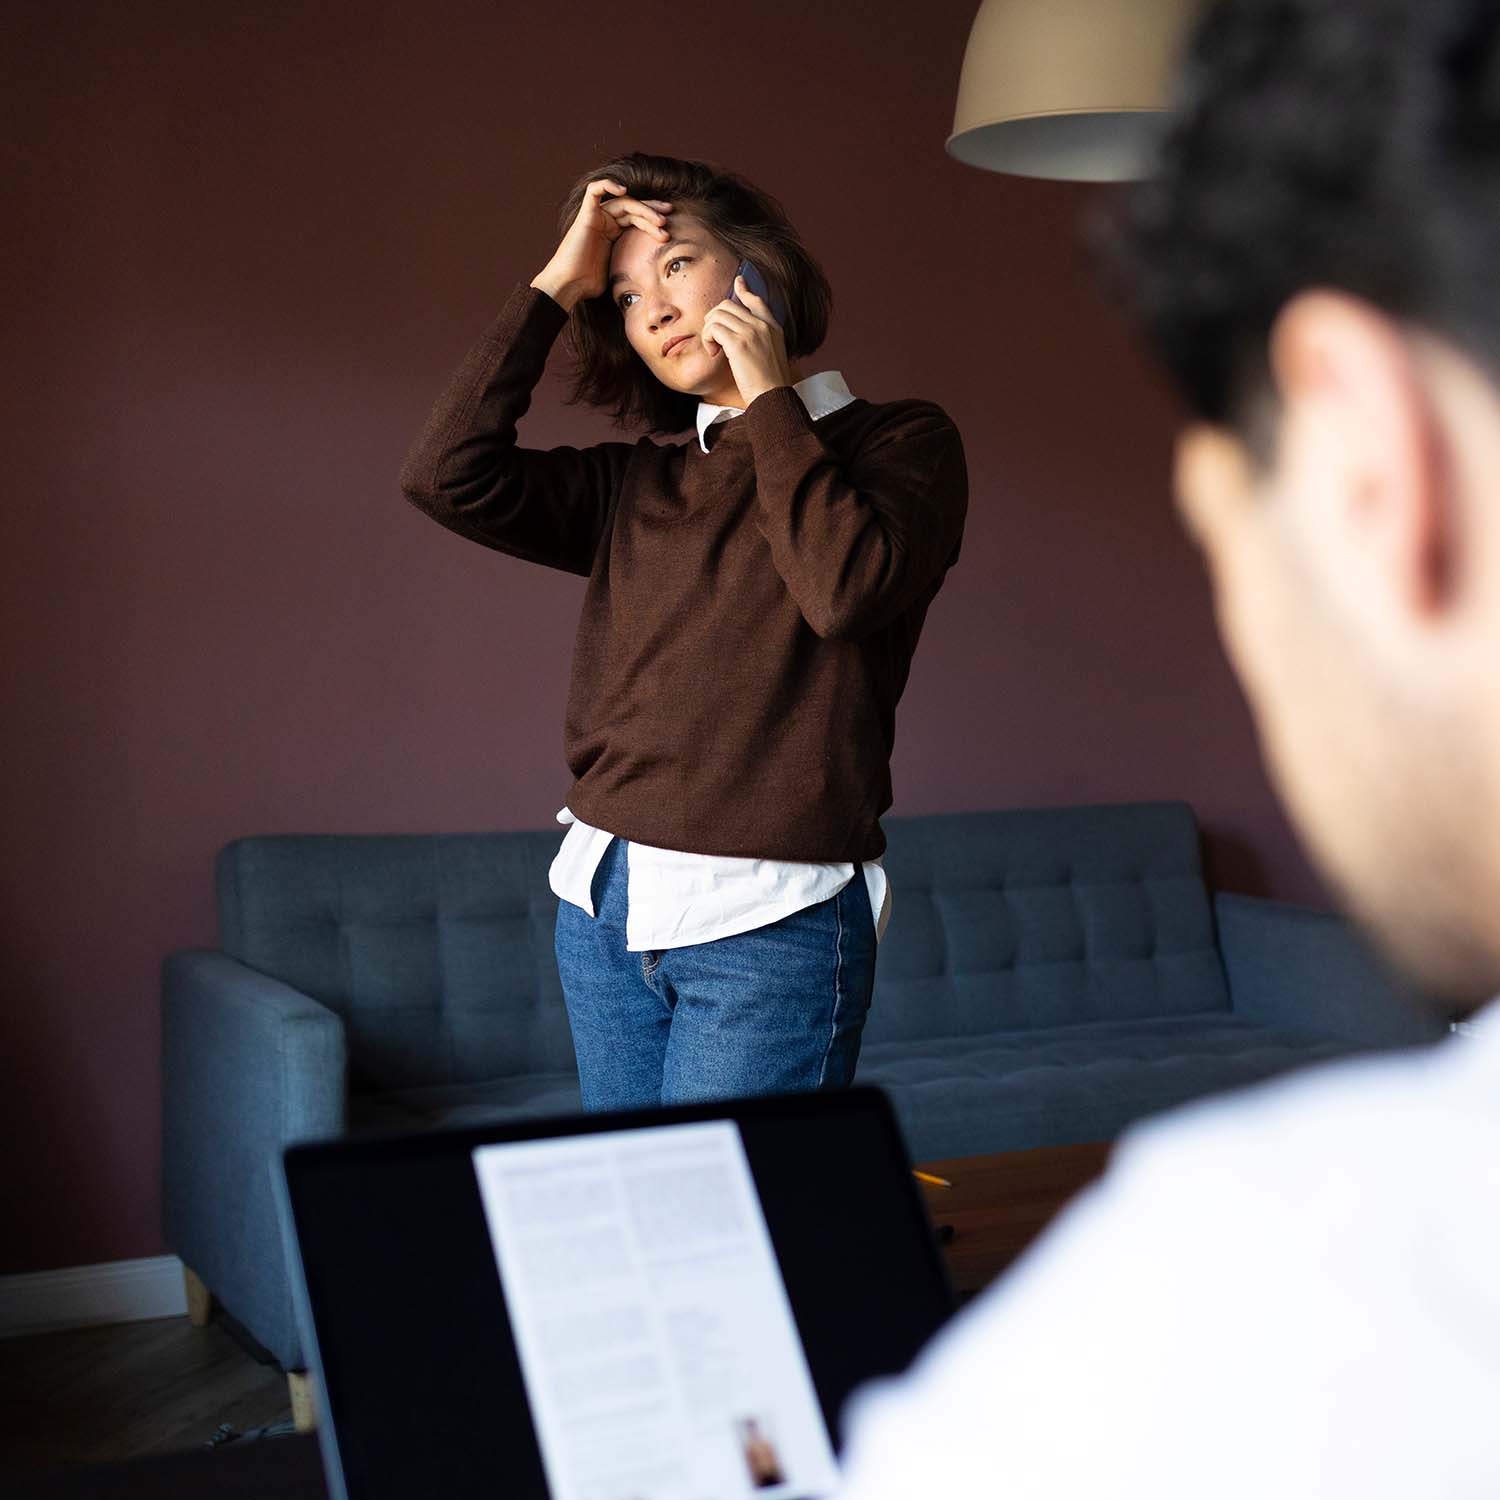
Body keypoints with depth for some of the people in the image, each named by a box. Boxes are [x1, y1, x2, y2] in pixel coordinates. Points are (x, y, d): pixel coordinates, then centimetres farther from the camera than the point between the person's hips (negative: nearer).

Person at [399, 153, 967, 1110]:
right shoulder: (638, 483, 15)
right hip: (605, 904, 6)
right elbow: (449, 476, 1)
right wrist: (554, 289, 4)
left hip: (768, 920, -5)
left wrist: (769, 400, -6)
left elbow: (845, 590, -17)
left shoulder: (901, 441, 2)